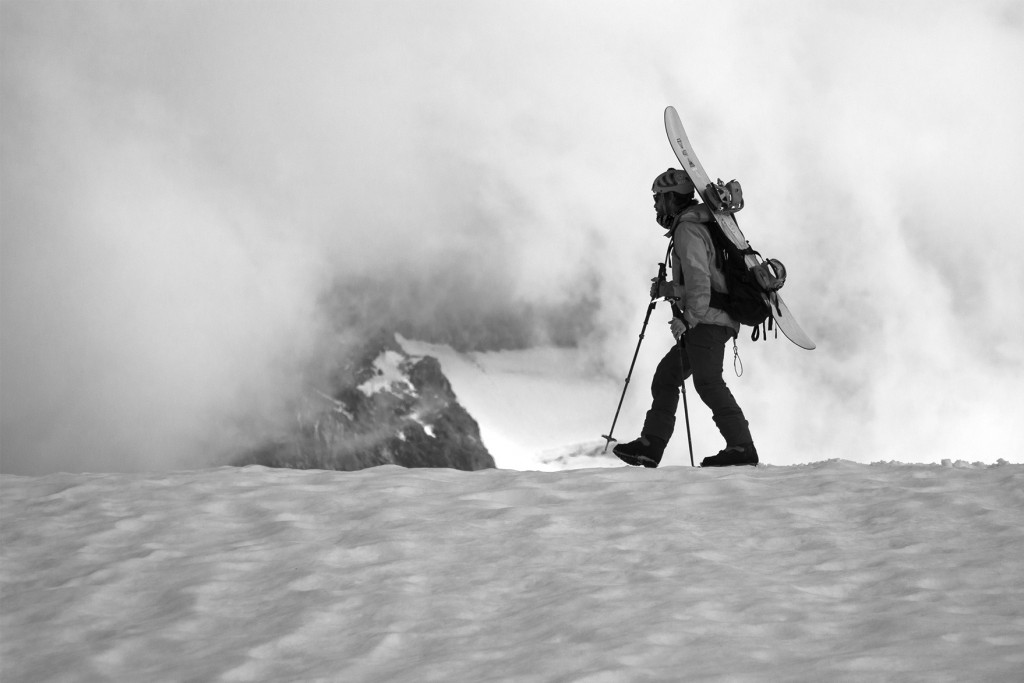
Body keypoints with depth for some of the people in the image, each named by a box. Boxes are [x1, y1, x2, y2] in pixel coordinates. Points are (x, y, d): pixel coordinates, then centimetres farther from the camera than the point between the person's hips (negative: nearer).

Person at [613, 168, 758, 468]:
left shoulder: (687, 229, -10)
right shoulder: (693, 226, 23)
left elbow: (698, 278, -21)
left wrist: (689, 317, -21)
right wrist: (667, 289, 24)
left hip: (707, 319, -11)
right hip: (706, 320, 11)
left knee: (707, 381, -17)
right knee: (666, 375, 11)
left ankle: (741, 447, -23)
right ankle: (651, 446, 10)